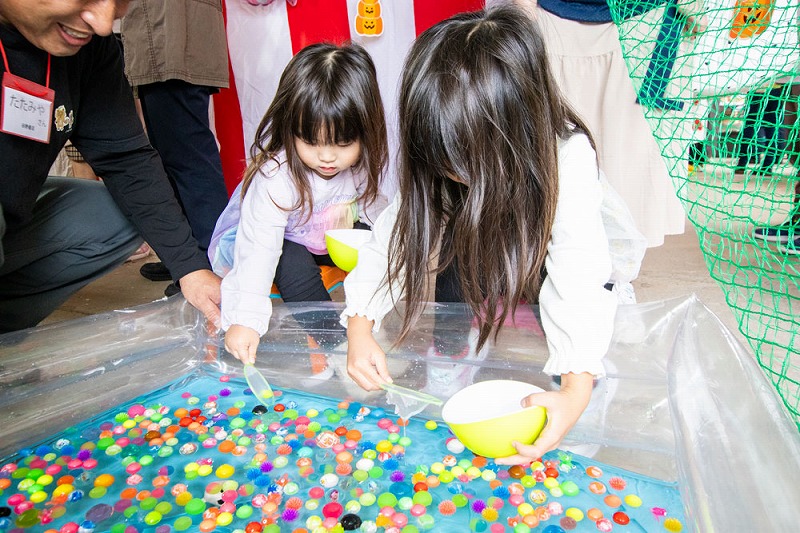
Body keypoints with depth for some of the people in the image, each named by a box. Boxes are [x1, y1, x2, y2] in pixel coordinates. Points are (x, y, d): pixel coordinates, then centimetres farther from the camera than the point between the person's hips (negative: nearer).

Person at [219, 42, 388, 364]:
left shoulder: (360, 161, -21)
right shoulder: (276, 179, -39)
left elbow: (369, 201, 0)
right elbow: (259, 248, -44)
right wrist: (245, 320, -50)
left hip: (329, 236, 5)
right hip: (275, 242, -5)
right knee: (294, 265, -35)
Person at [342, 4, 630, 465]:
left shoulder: (568, 156, -36)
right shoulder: (445, 154, -27)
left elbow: (580, 280, -42)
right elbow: (397, 231, -26)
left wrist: (575, 395, -54)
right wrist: (360, 327, -39)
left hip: (549, 251, -2)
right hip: (484, 242, 3)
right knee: (459, 239, -28)